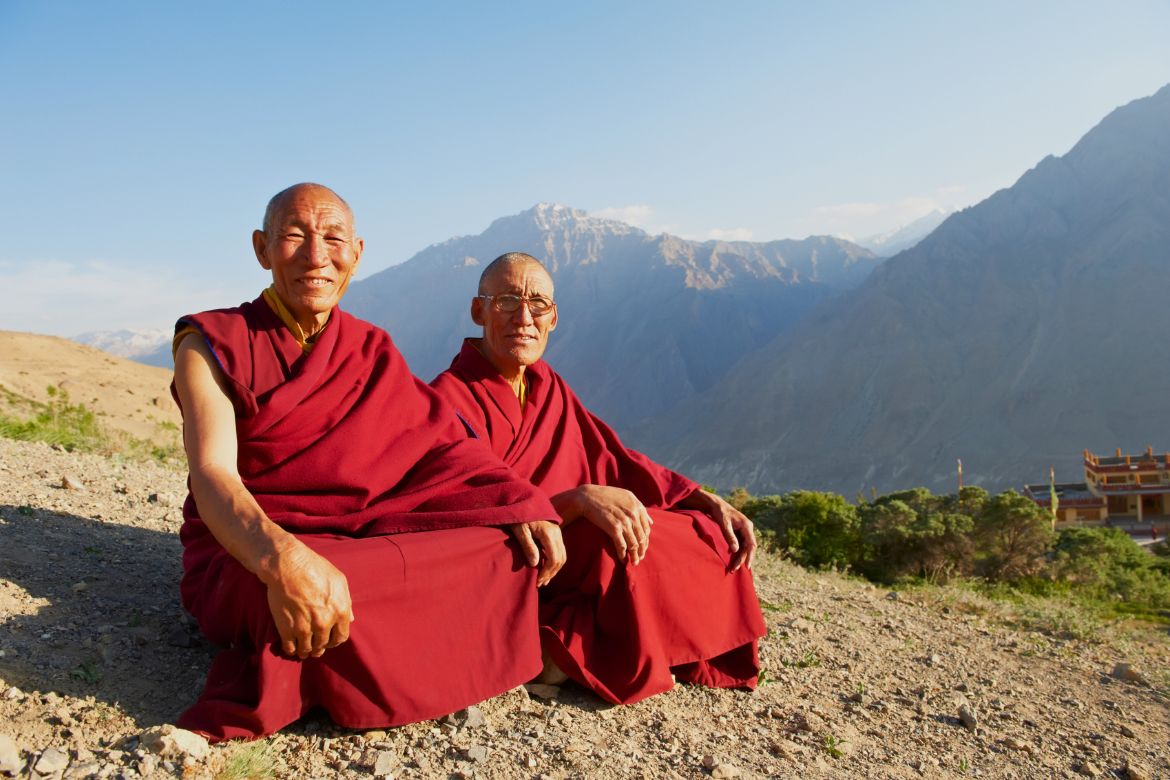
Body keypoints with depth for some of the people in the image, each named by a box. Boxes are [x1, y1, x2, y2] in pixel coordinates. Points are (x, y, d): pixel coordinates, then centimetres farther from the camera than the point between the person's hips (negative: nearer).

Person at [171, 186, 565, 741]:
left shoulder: (372, 351, 10)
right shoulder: (212, 346, -5)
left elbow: (442, 442, 1)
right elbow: (212, 476, -21)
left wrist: (523, 504, -18)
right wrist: (281, 558, -43)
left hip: (363, 542, 6)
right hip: (241, 555, -5)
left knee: (507, 548, -19)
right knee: (306, 599, -42)